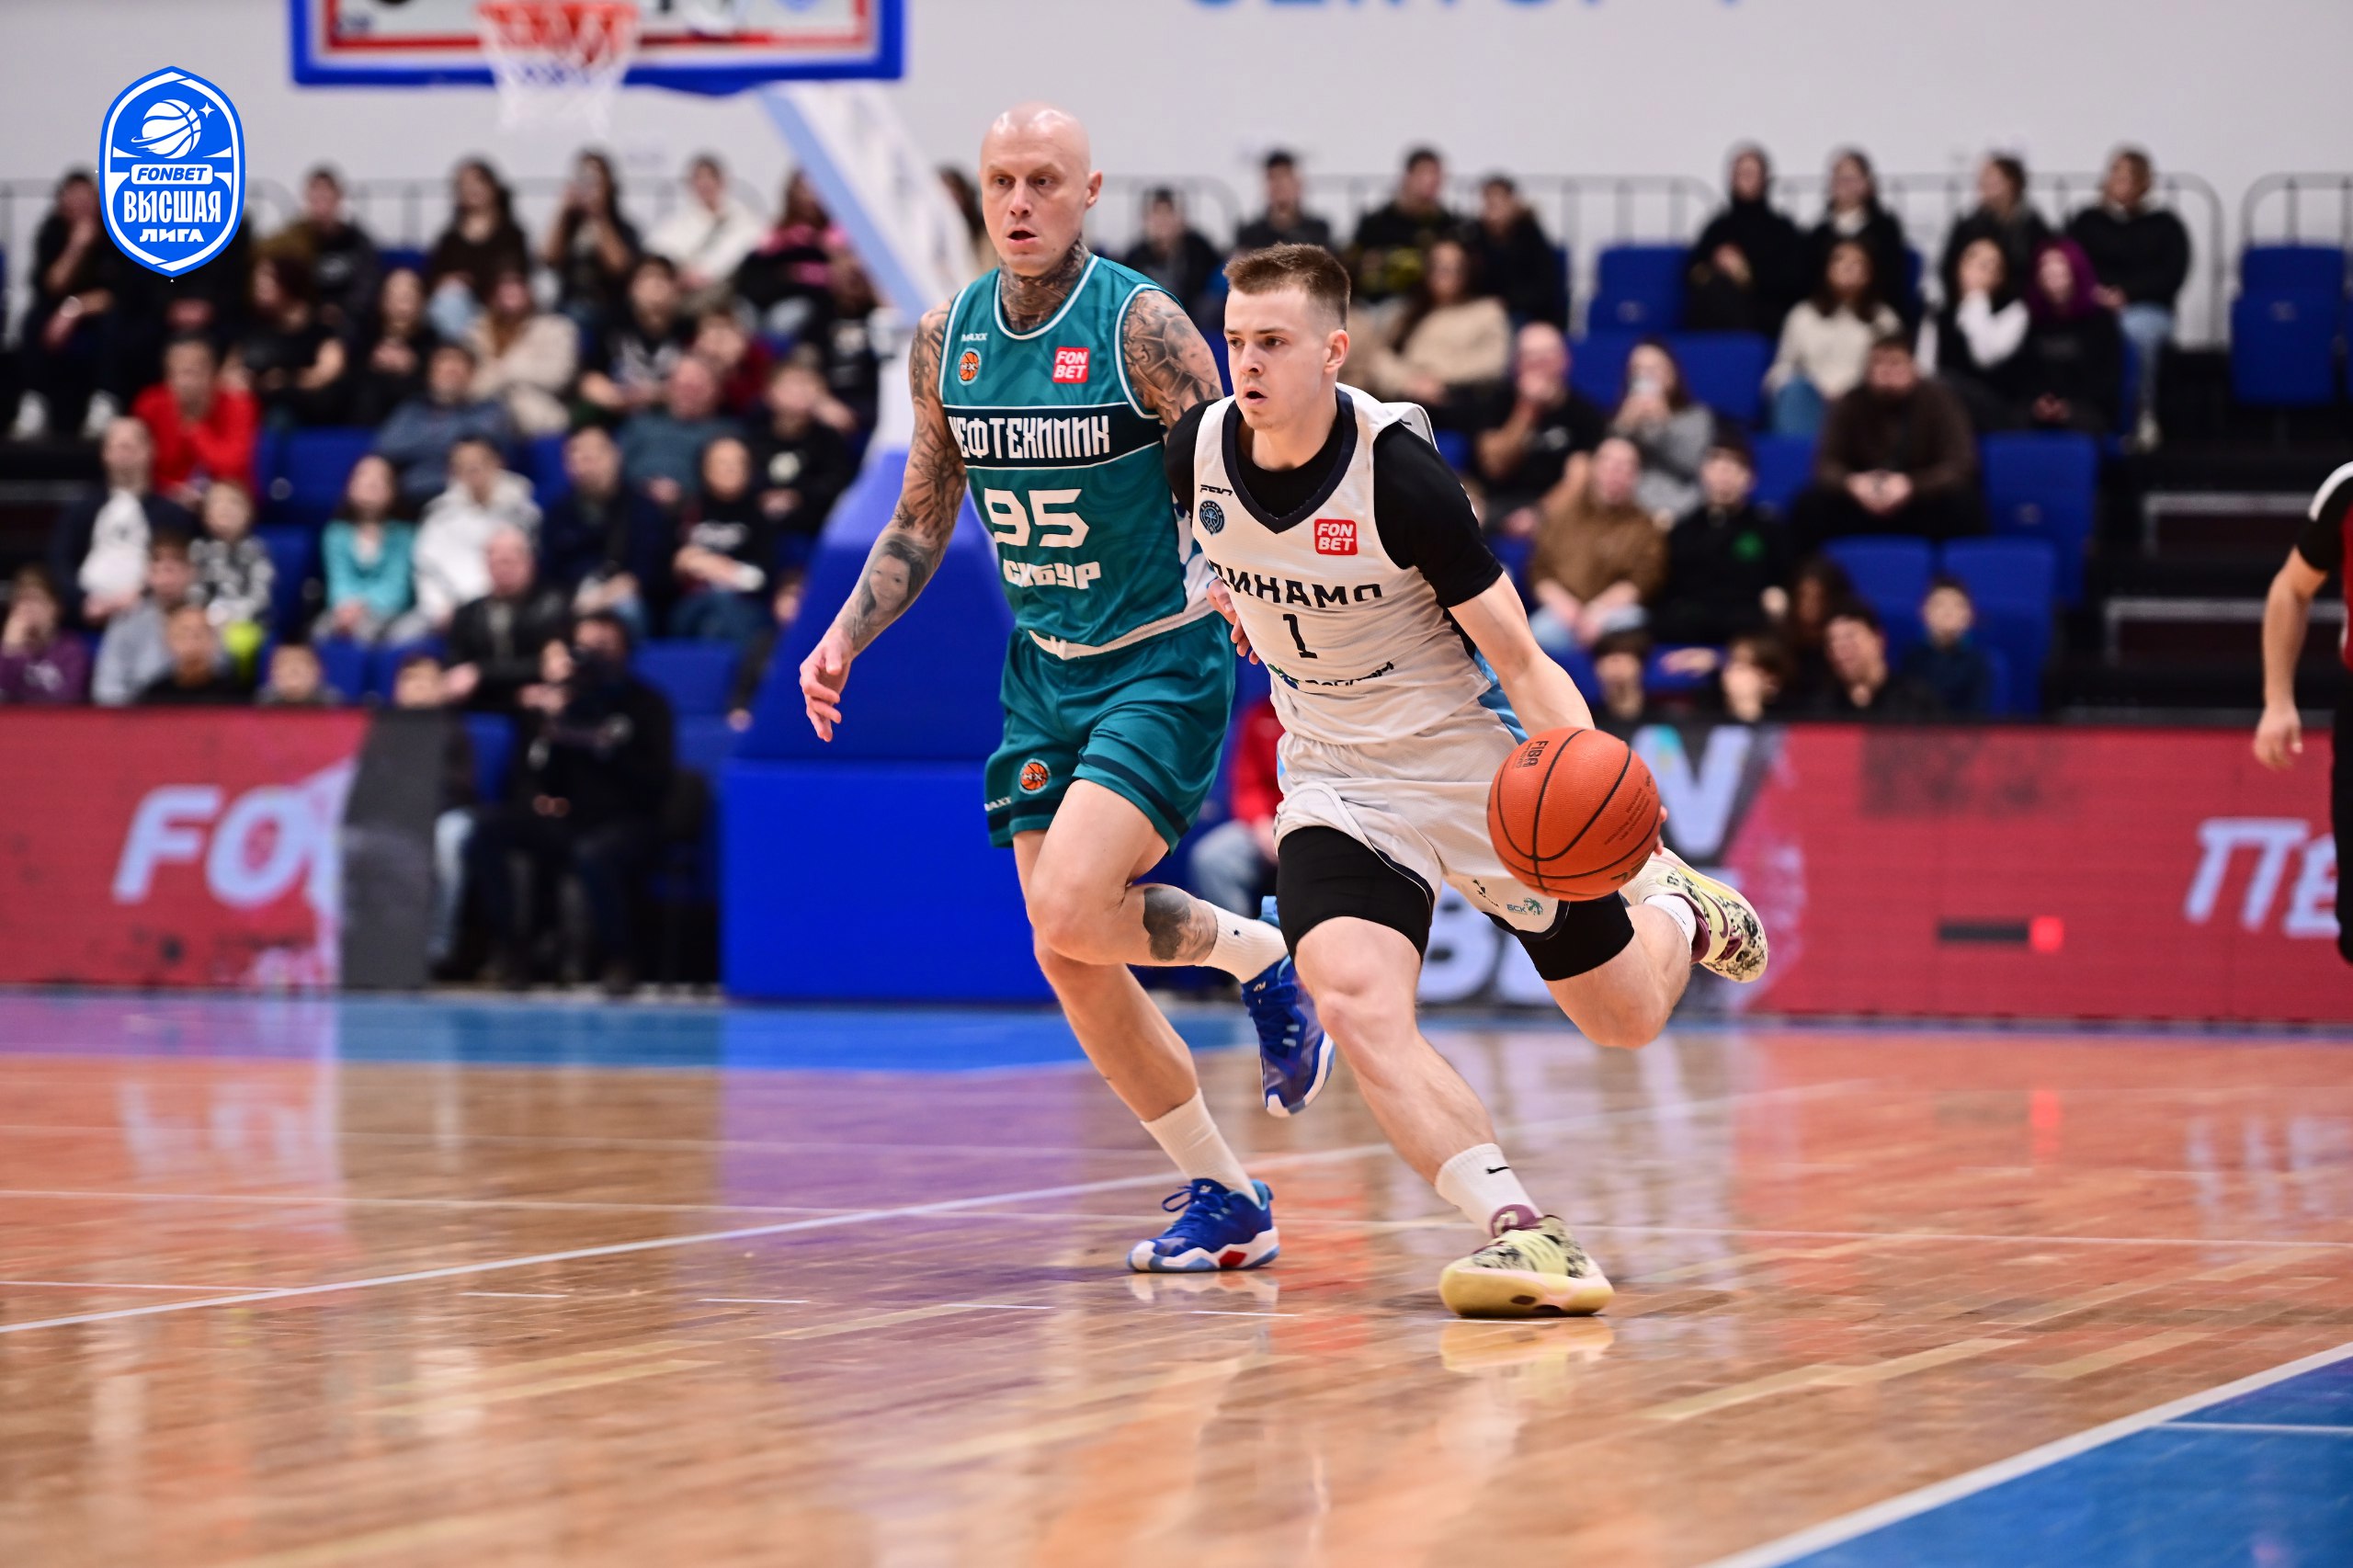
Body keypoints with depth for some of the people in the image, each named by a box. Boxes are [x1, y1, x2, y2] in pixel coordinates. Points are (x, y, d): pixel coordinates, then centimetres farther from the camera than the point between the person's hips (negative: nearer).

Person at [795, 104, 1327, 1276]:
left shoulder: (1142, 327, -15)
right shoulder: (948, 337, 3)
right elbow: (922, 521, 14)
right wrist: (844, 639, 3)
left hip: (1163, 664, -6)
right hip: (1043, 670, 6)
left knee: (1071, 910, -24)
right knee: (1072, 964, 3)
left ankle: (1257, 956, 6)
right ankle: (1225, 1203, 16)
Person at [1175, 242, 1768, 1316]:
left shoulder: (1398, 472, -25)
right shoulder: (1197, 451, -12)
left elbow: (1518, 657, -23)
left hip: (1475, 772, -3)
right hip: (1335, 785, 3)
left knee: (1627, 1019, 13)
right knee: (1354, 999, -28)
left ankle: (1674, 908, 47)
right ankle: (1518, 1230, -29)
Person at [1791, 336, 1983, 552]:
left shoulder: (1936, 401, -8)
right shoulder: (1852, 404, -2)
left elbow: (1959, 467, -16)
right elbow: (1828, 464, -6)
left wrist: (1910, 485, -33)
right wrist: (1851, 482, -30)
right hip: (1862, 510, 2)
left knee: (1964, 506, -33)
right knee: (1809, 507, -23)